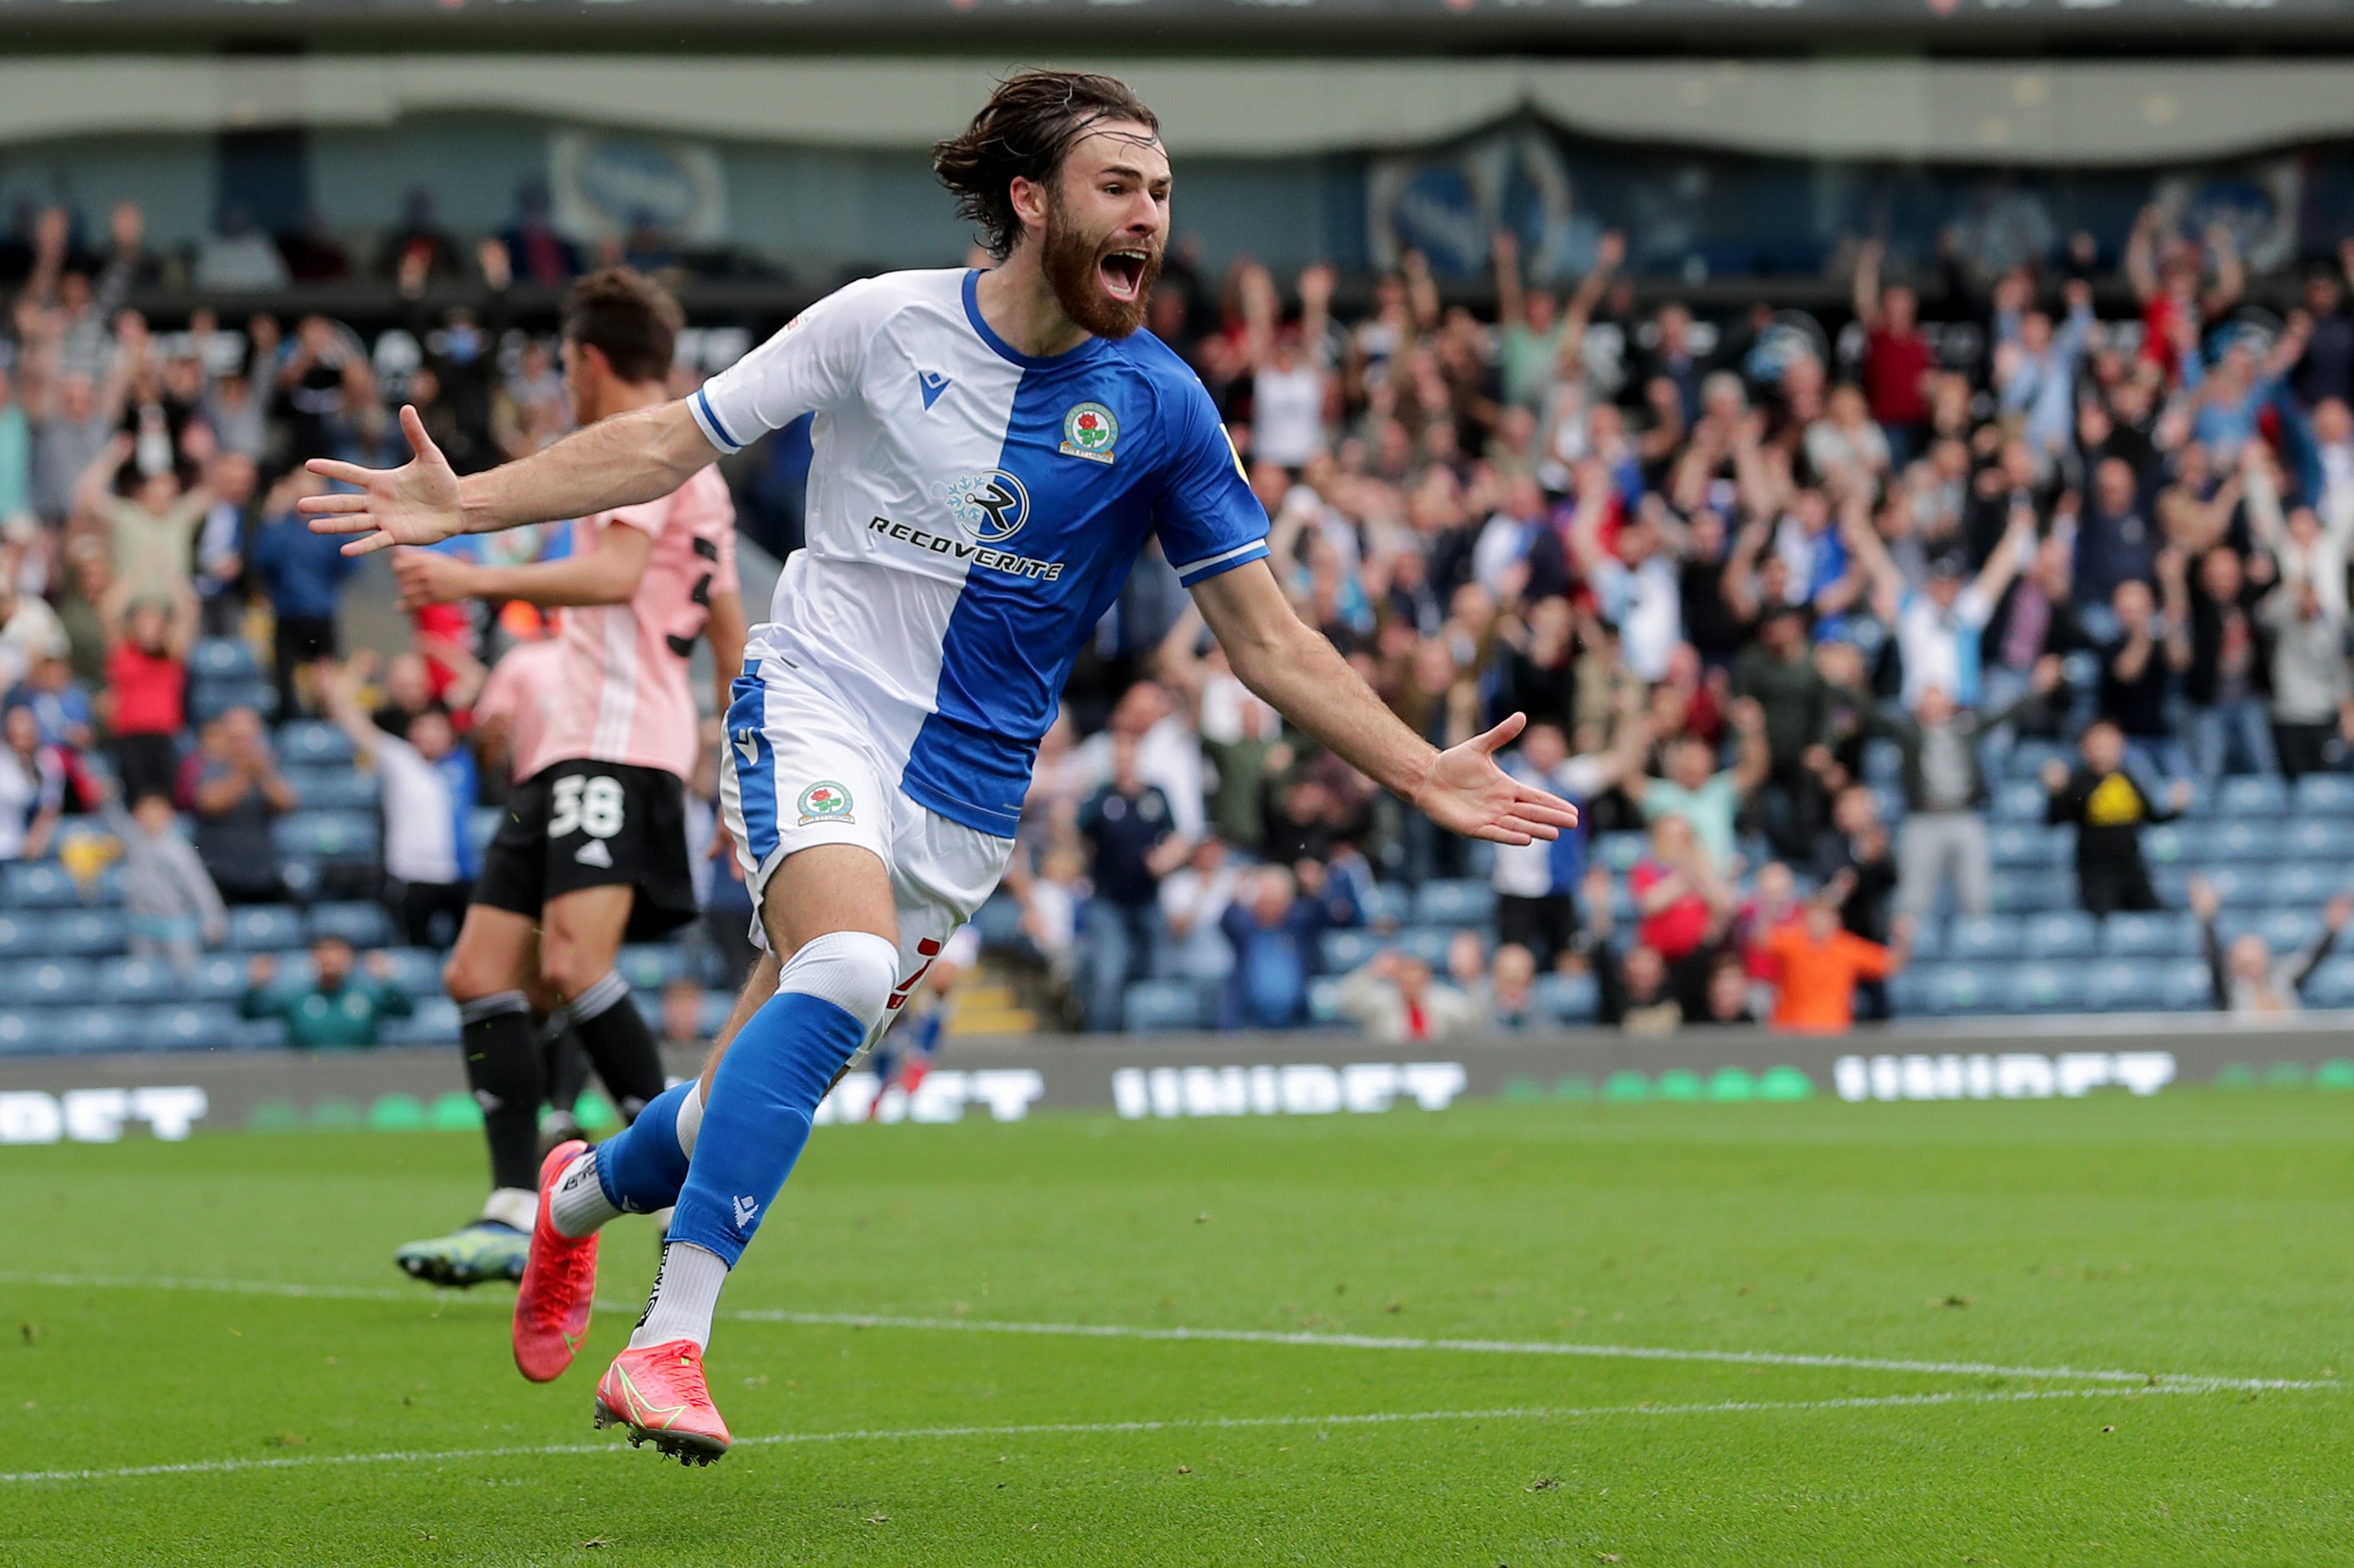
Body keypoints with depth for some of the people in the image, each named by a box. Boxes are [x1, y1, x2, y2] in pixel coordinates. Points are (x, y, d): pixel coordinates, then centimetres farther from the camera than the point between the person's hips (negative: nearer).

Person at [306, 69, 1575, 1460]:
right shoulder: (885, 323, -6)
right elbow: (672, 443, 2)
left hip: (967, 795, 3)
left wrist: (1424, 774, -8)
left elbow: (1271, 640, 1)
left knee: (776, 1076, 5)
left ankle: (585, 1193, 41)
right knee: (846, 968, -32)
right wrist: (466, 502, -7)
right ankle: (668, 1345, -31)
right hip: (816, 712, -3)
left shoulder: (1158, 405, -2)